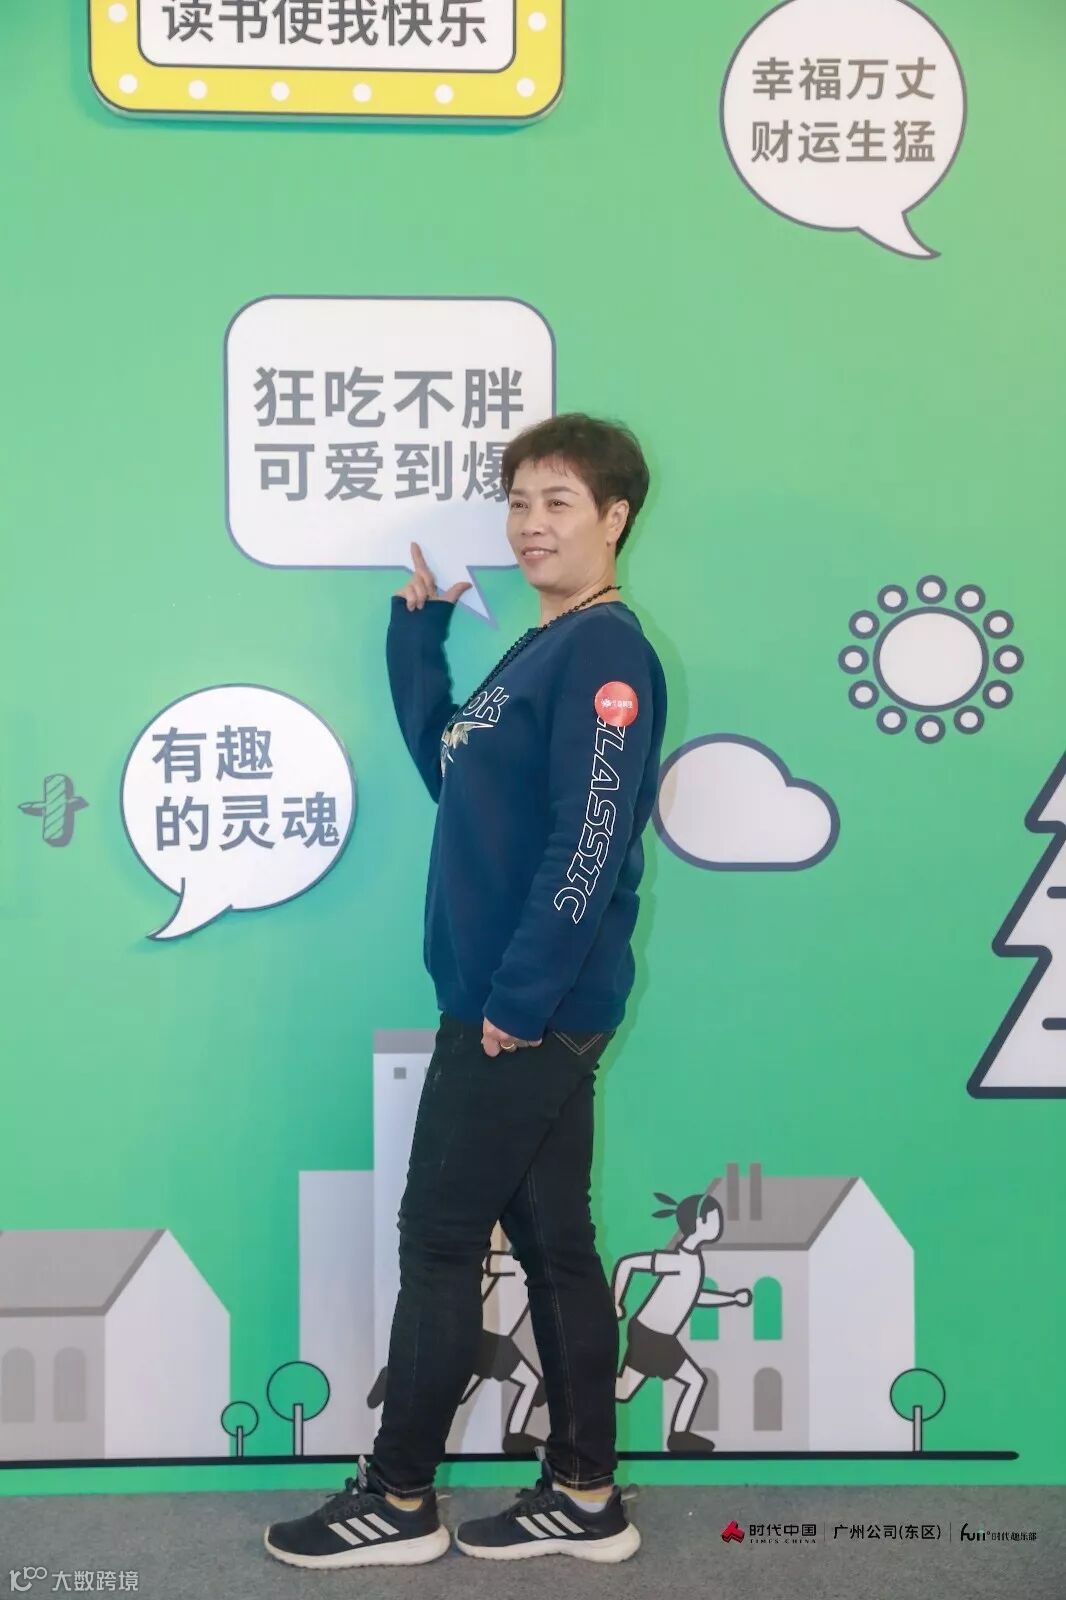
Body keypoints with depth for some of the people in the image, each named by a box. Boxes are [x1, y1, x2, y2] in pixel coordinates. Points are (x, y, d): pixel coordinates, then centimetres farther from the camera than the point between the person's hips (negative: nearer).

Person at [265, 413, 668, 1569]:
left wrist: (519, 995, -21)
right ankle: (585, 1497, 23)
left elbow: (592, 843, -21)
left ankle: (395, 1501, 16)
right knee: (551, 1243, 13)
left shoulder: (604, 649, -13)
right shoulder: (539, 650, 15)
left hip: (529, 1010, -9)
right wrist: (418, 623, 15)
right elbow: (447, 765, 20)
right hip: (519, 1003, 9)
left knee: (439, 1240, 1)